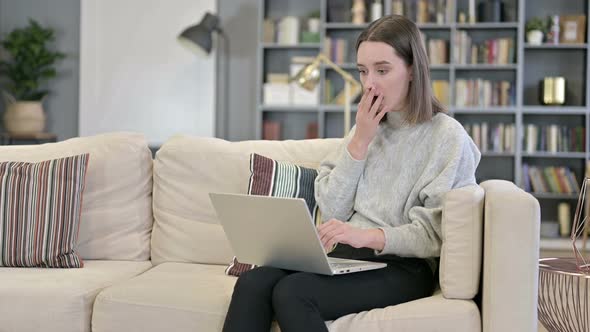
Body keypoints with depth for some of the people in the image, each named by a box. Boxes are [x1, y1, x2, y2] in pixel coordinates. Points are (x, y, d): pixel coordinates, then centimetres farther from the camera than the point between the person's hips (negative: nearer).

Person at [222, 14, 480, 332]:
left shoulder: (447, 136, -4)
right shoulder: (367, 127, 15)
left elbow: (436, 234, -10)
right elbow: (331, 212, 7)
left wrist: (368, 236, -24)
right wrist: (359, 142, -2)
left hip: (404, 267, -5)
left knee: (291, 292, -30)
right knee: (252, 283, -22)